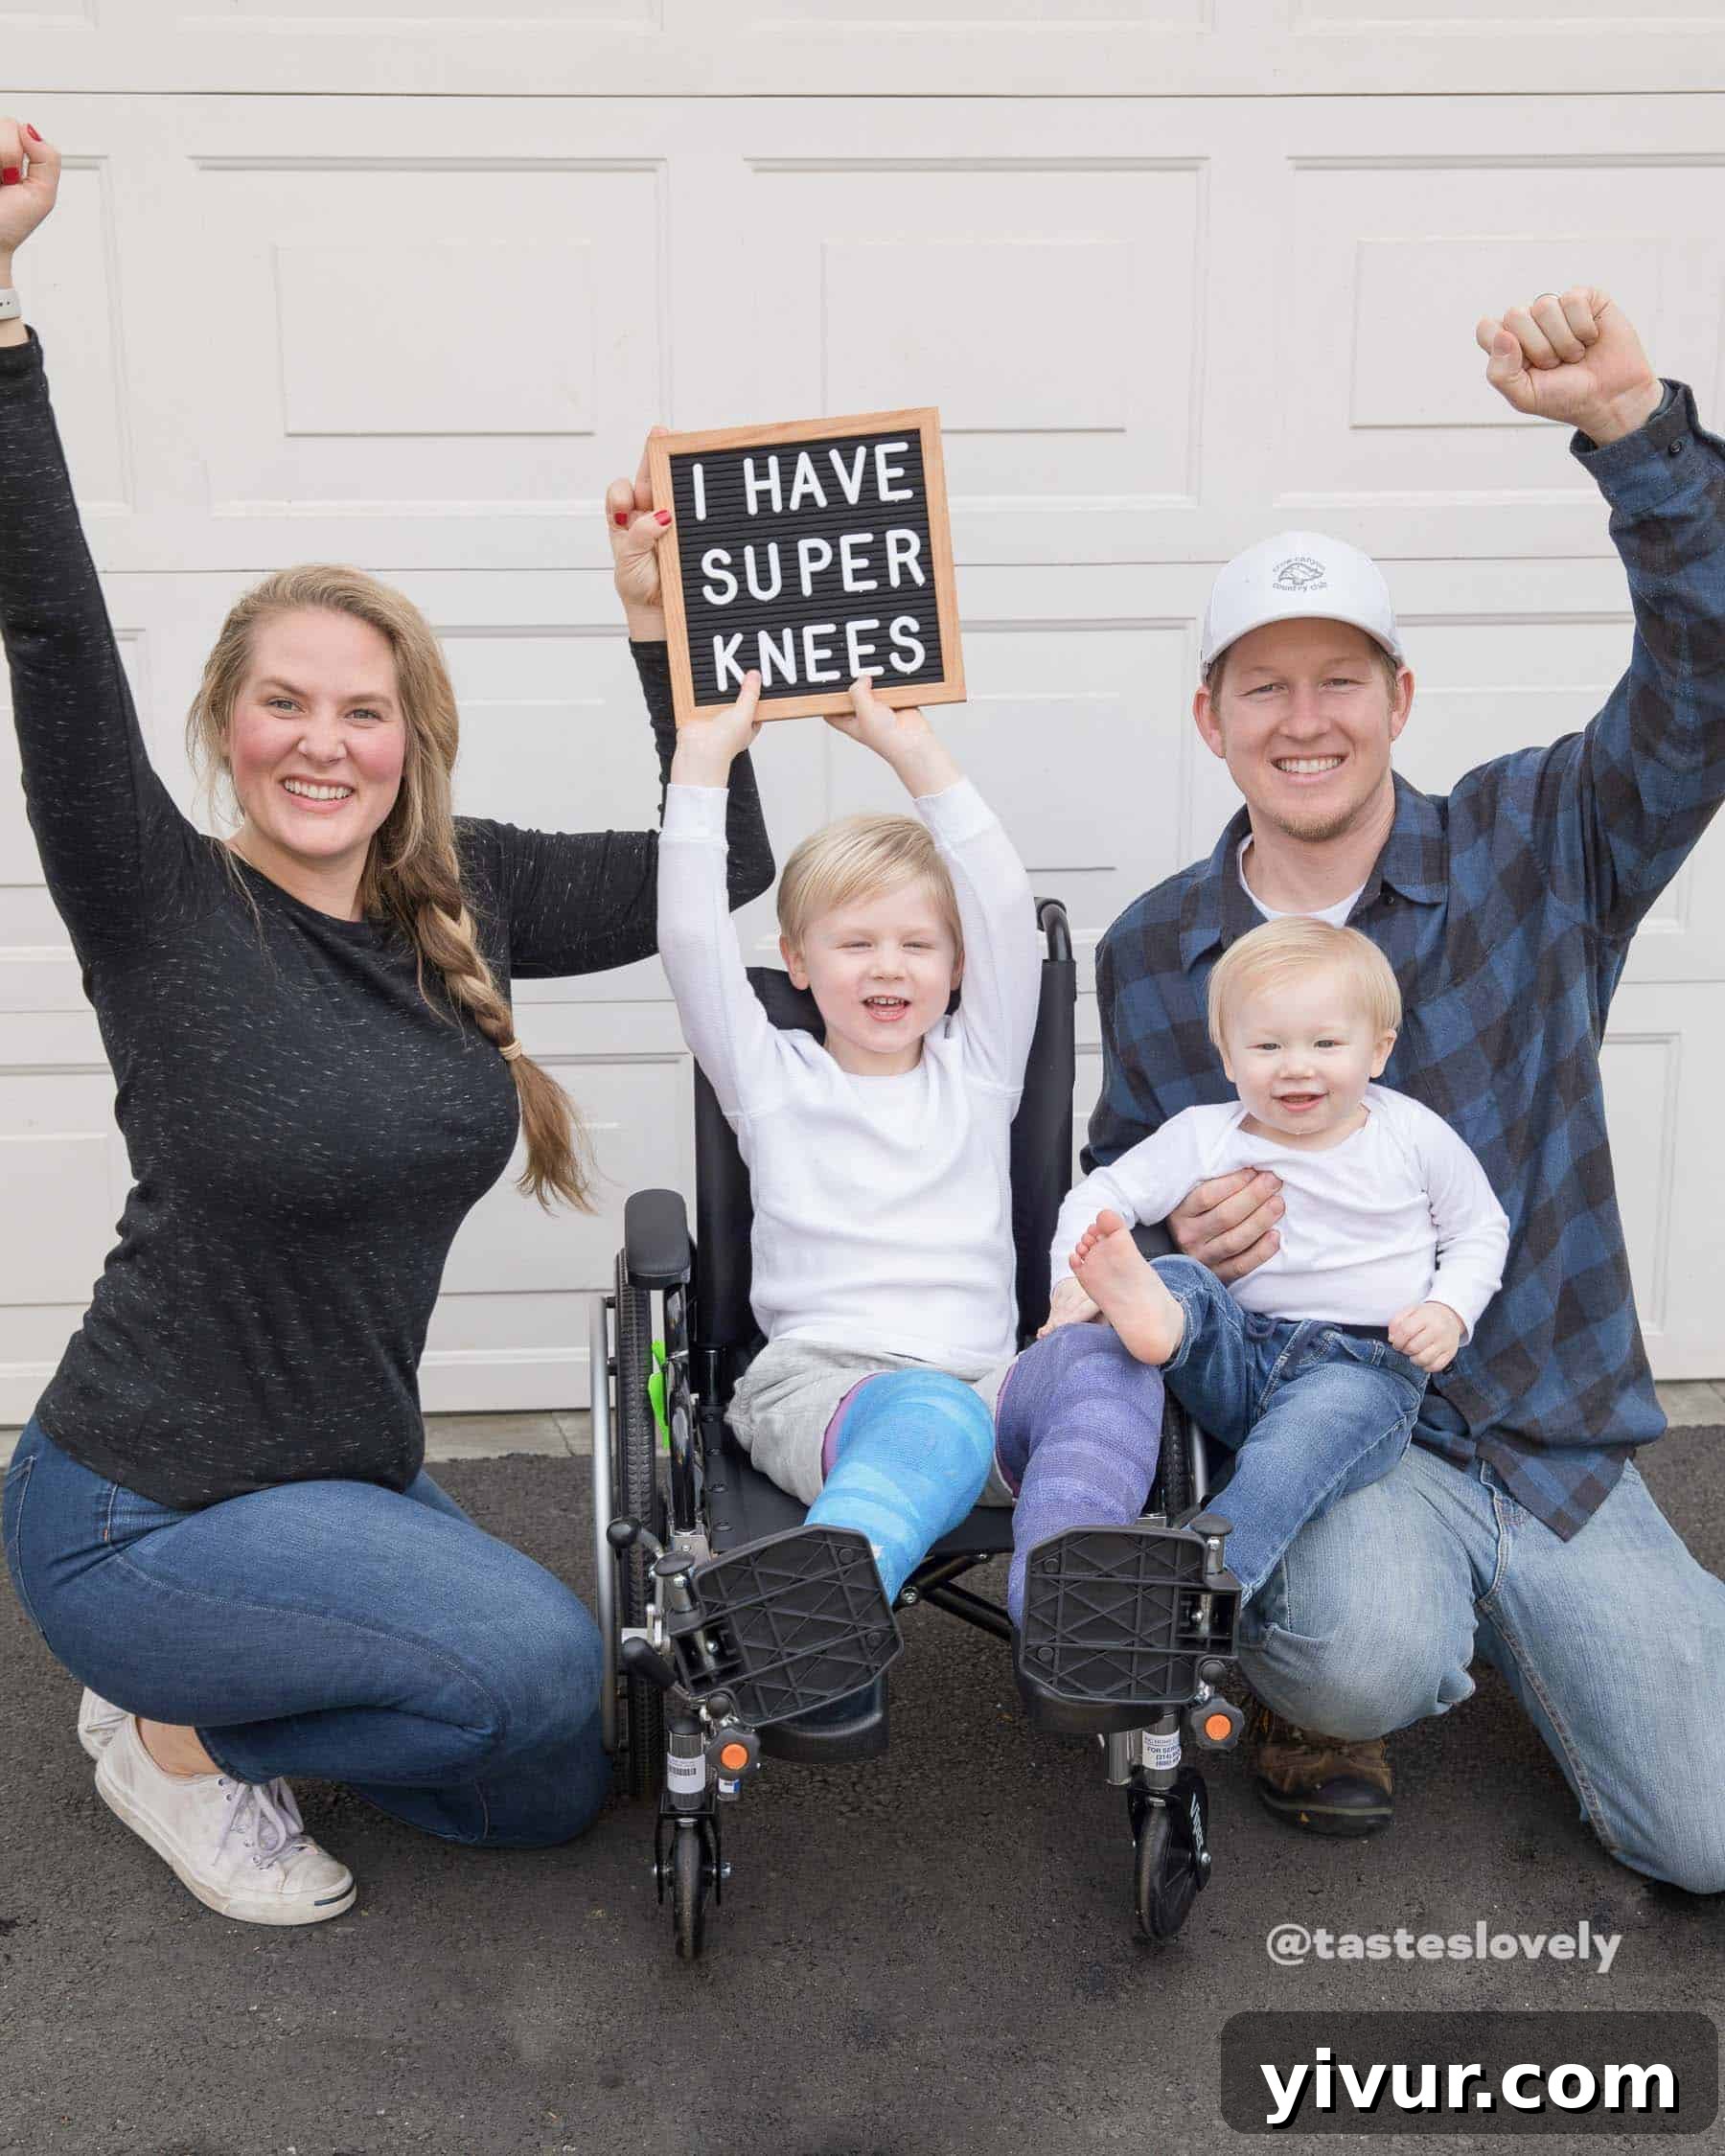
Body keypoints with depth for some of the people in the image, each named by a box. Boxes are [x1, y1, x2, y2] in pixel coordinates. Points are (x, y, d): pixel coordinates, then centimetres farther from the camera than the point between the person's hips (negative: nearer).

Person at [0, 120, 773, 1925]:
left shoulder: (459, 899, -1)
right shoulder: (164, 909, -16)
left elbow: (721, 868, 3)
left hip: (353, 1481, 7)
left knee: (551, 1793, 14)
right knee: (534, 1654, -26)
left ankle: (216, 1705, 28)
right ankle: (175, 1731, 1)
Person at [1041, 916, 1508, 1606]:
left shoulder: (1413, 1134, 3)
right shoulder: (1205, 1137, 2)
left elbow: (1479, 1229, 15)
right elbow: (1099, 1195, 1)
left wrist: (1449, 1311, -4)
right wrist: (1075, 1284, -17)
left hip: (1365, 1364, -2)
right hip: (1239, 1353, 3)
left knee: (1288, 1454, -35)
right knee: (1180, 1279, -27)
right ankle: (1159, 1316, -61)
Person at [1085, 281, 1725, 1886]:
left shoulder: (1535, 847, -2)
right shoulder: (1153, 956, 2)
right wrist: (1176, 1231, -12)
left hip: (1554, 1434, 2)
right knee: (1371, 1658, -34)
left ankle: (1497, 1624, 25)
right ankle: (1303, 1666, 5)